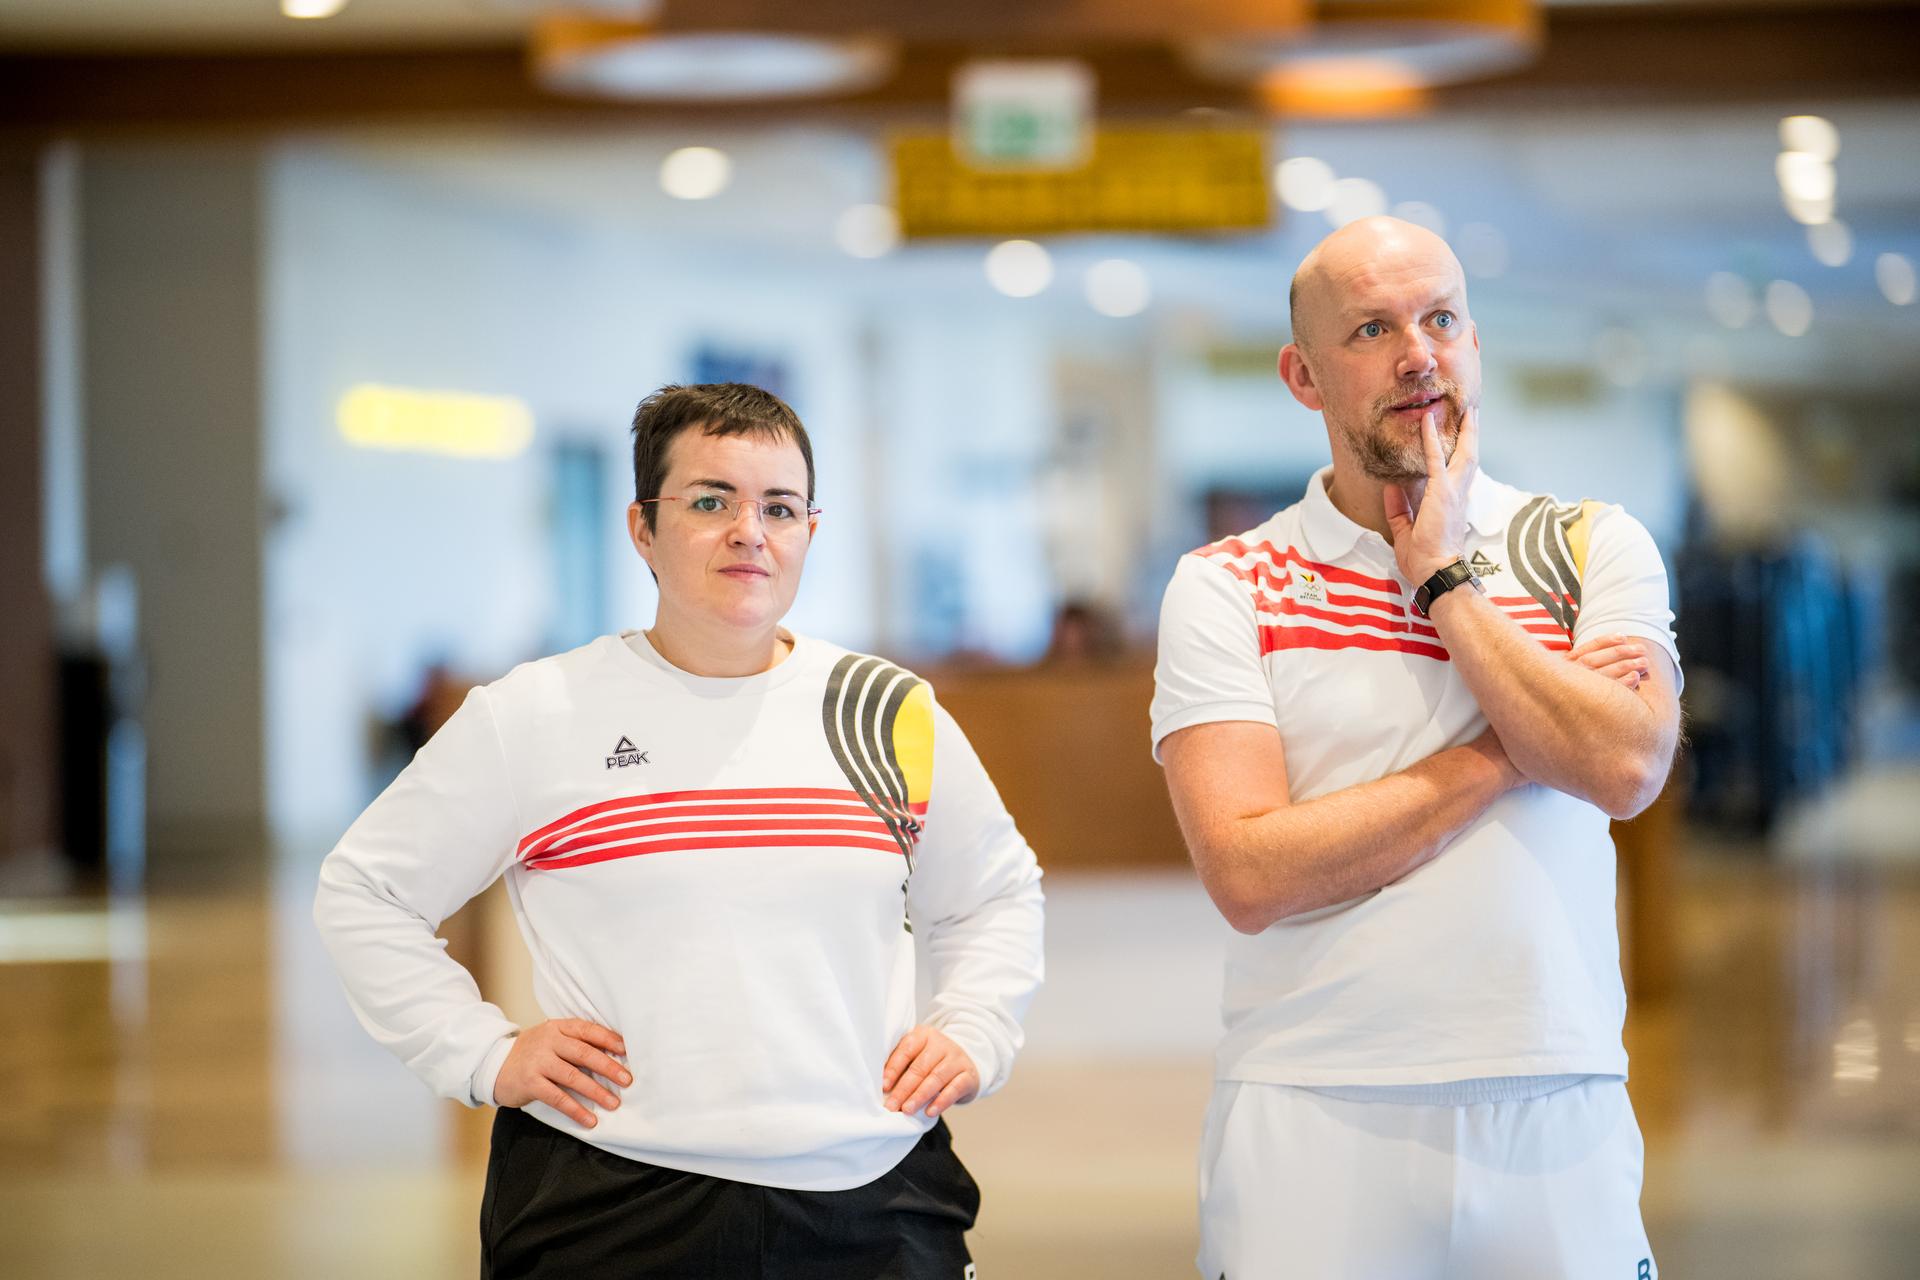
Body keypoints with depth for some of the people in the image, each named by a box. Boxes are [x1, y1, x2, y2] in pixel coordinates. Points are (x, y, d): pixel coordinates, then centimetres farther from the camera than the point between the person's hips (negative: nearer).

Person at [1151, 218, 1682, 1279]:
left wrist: (1442, 577, -7)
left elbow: (1624, 769, -12)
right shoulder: (1225, 587, 2)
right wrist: (1503, 754, -9)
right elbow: (1251, 875, -11)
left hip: (1556, 1112, 1)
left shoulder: (1593, 548, 6)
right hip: (1311, 1114, -1)